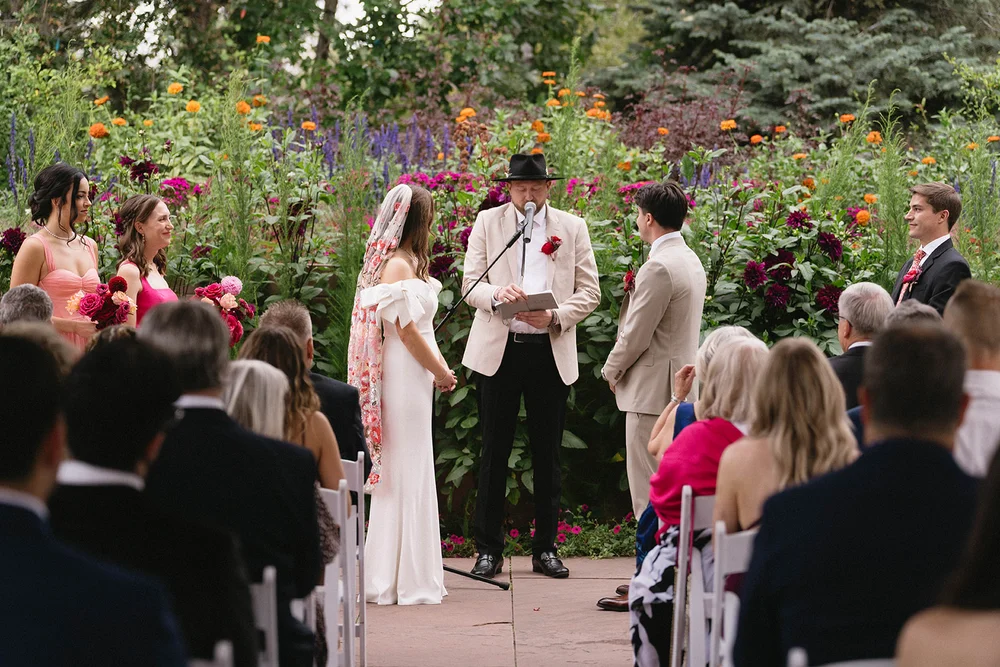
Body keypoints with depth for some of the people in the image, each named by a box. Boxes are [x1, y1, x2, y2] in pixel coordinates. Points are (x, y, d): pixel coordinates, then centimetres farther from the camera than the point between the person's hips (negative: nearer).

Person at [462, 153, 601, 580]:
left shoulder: (572, 228, 8)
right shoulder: (488, 222, 7)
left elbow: (589, 291, 5)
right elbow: (470, 283, 2)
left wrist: (556, 317, -14)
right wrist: (497, 294, -20)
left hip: (550, 351, 1)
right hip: (498, 350, 0)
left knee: (547, 453, 5)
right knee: (494, 452, 2)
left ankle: (545, 548, 15)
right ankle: (489, 549, 9)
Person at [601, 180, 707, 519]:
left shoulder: (658, 268, -19)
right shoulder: (691, 260, 12)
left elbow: (635, 336, -17)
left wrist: (611, 371, -2)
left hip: (653, 390, -10)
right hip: (681, 387, 10)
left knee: (649, 490, -4)